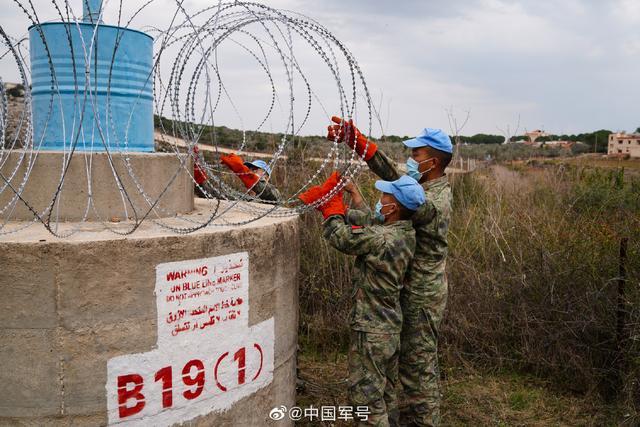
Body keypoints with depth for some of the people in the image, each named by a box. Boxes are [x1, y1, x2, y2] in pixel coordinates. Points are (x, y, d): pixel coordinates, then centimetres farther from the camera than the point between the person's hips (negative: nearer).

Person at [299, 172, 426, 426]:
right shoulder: (406, 233, -1)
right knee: (387, 393, 23)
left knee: (366, 397, 6)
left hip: (371, 331, -9)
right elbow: (365, 221, 10)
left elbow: (338, 236, -18)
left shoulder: (380, 238, -26)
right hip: (392, 328, 9)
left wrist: (332, 200, -4)